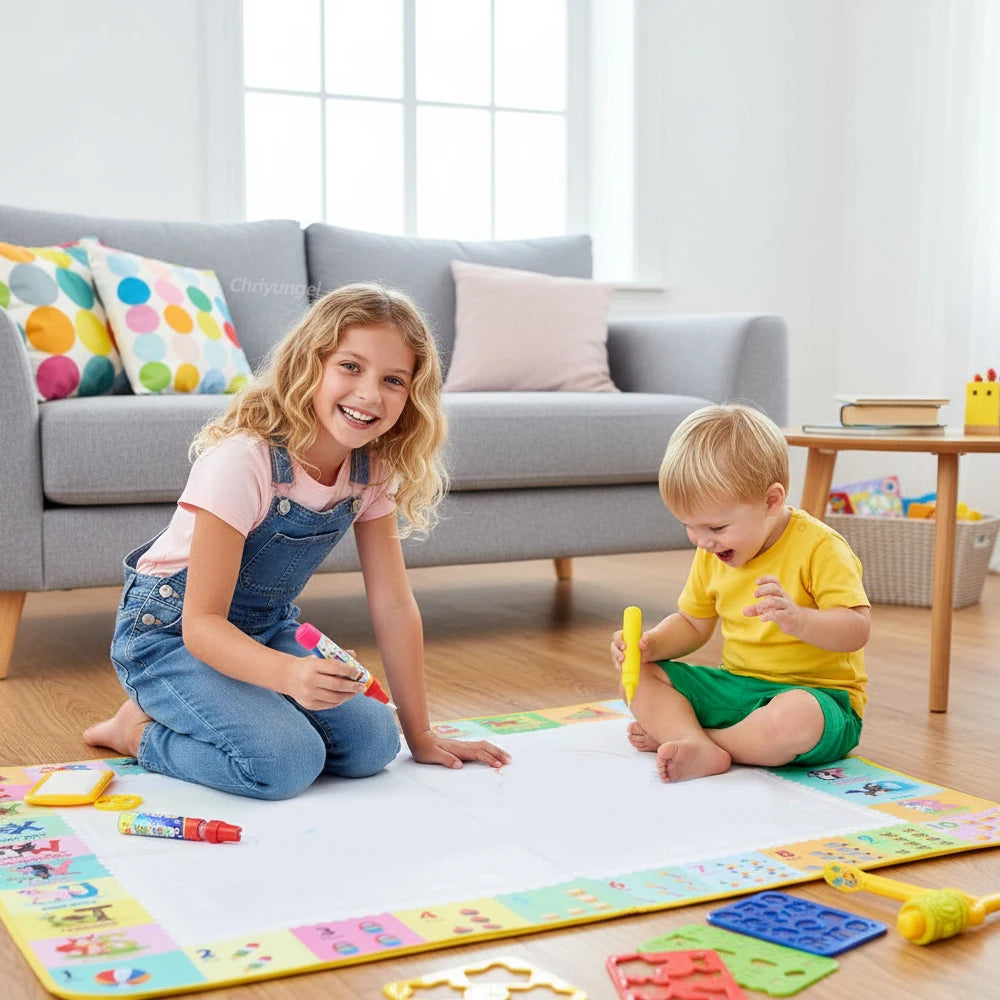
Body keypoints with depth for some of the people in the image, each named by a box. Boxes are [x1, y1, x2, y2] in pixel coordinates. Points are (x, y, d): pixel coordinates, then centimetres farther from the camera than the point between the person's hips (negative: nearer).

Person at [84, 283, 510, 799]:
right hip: (171, 632, -7)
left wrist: (420, 735, -2)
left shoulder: (372, 470, -9)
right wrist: (291, 674, -48)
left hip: (266, 630, 7)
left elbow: (393, 604, -3)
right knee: (285, 761, -28)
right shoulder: (244, 461, -29)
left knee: (371, 744, -11)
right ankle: (140, 730, -1)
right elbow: (202, 624, -29)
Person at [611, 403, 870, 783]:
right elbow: (692, 624, 17)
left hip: (815, 692, -7)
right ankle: (701, 750, -27)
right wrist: (649, 644, -4)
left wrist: (798, 620, -40)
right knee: (639, 675, -2)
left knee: (797, 717, -41)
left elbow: (857, 629, -22)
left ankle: (678, 732, -20)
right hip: (735, 687, 7)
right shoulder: (712, 556, 5)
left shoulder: (819, 548, -16)